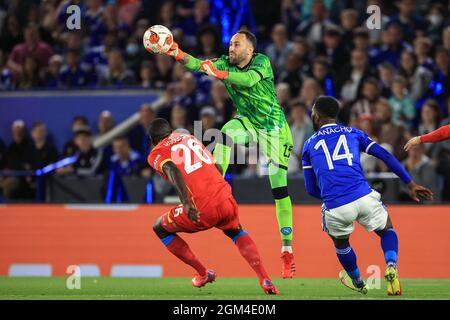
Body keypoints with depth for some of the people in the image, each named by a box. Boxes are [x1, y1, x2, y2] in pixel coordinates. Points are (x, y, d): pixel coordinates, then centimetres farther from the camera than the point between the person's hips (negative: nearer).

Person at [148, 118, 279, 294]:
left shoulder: (156, 154, 7)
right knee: (236, 232, 36)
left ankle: (203, 273, 23)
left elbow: (173, 171, -14)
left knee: (160, 228, 23)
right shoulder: (190, 138, 25)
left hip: (203, 210, -5)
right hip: (226, 200, 5)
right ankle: (264, 280, 15)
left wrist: (186, 203, -26)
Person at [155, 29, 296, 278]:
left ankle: (287, 250, -3)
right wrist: (176, 53, -39)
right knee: (226, 133, -32)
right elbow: (197, 64, -20)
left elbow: (249, 79, -37)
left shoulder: (262, 62, -16)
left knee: (279, 188, -6)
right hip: (248, 121, 4)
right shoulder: (225, 64, -4)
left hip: (273, 127, -4)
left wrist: (217, 74, -48)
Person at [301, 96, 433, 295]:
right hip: (364, 197, 0)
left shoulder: (309, 145, 18)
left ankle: (357, 282, 48)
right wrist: (410, 184, 13)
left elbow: (311, 189, 20)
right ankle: (391, 268, 0)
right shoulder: (352, 133, 19)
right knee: (387, 230, 26)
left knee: (340, 242, 31)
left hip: (335, 208, 0)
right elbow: (386, 156, 11)